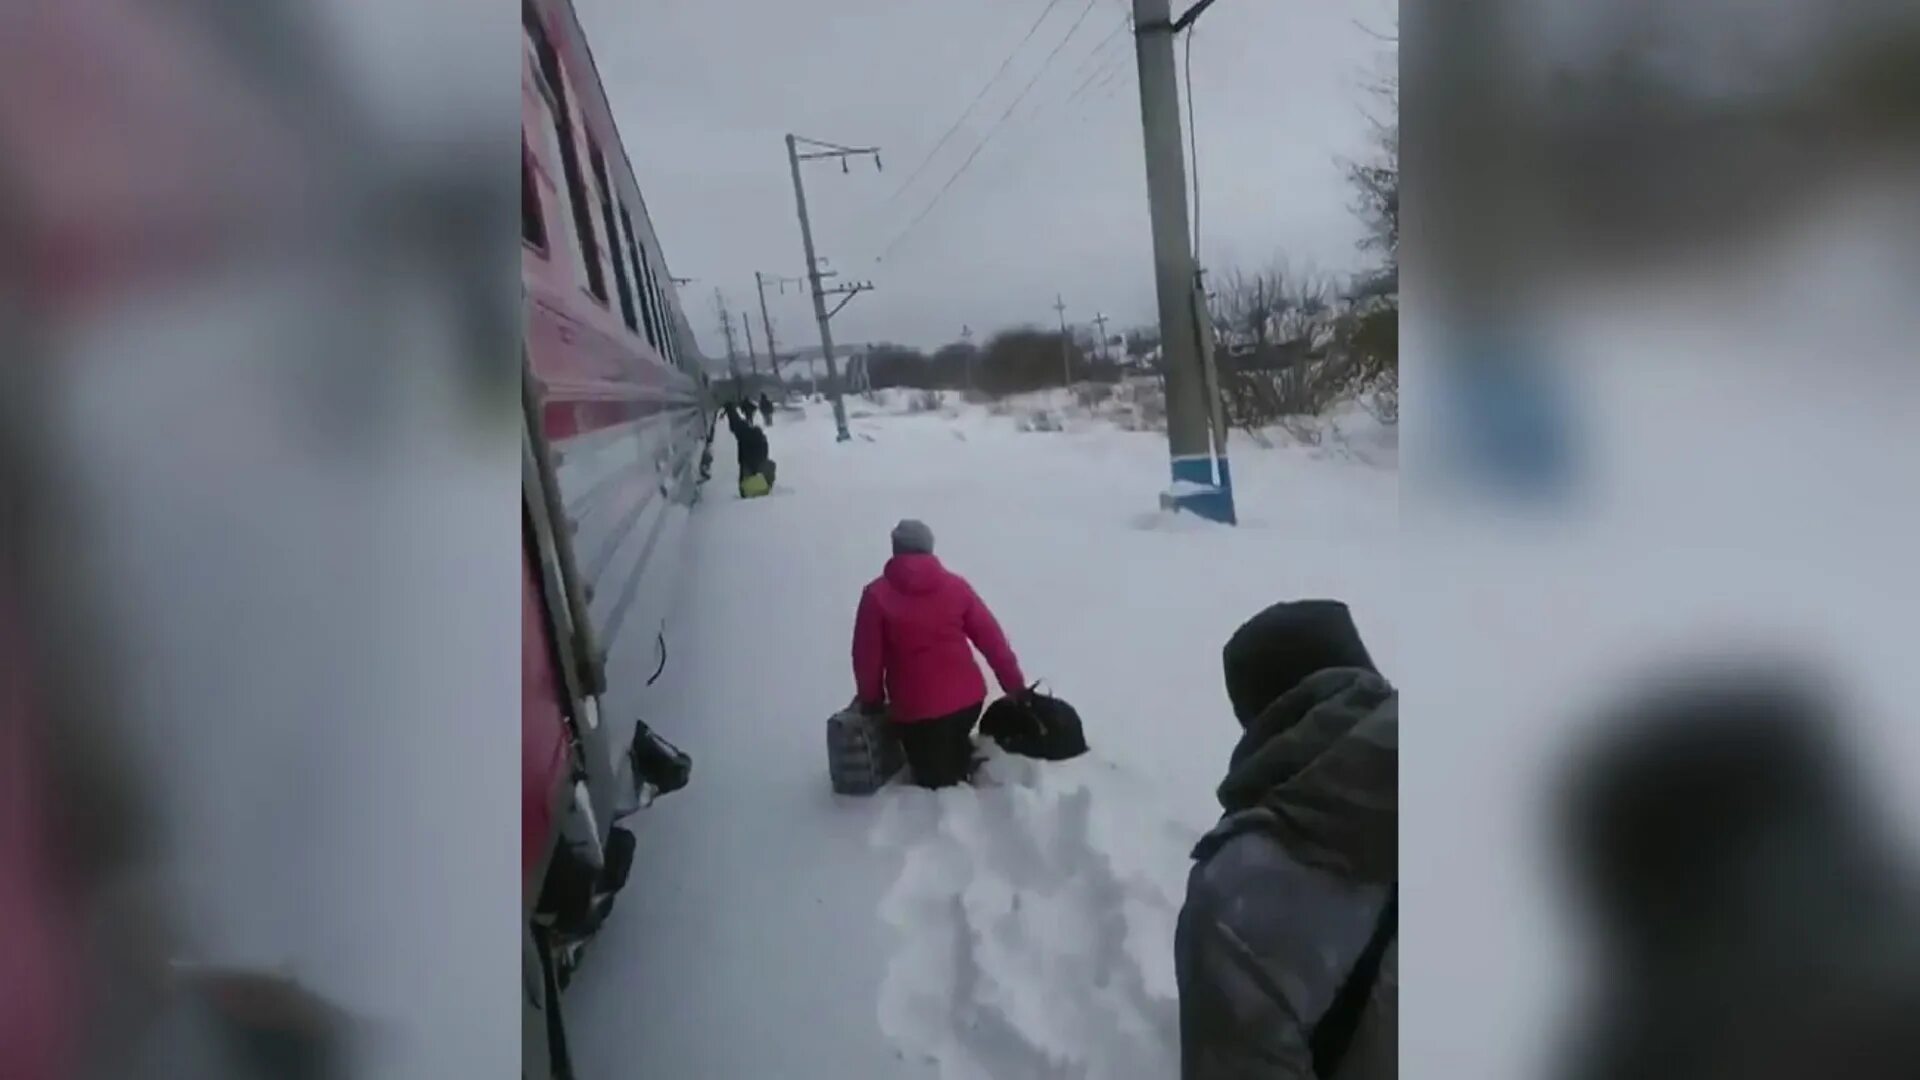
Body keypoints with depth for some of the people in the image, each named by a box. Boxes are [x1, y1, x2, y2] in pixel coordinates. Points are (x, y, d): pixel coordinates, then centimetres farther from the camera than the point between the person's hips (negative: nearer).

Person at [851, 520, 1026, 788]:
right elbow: (992, 640, 4)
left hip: (916, 709, -4)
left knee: (935, 781, 10)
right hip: (968, 699, 4)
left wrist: (871, 701, 11)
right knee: (953, 749, 33)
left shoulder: (877, 595, -6)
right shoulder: (955, 585, 3)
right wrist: (1016, 686, 11)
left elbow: (867, 656, -4)